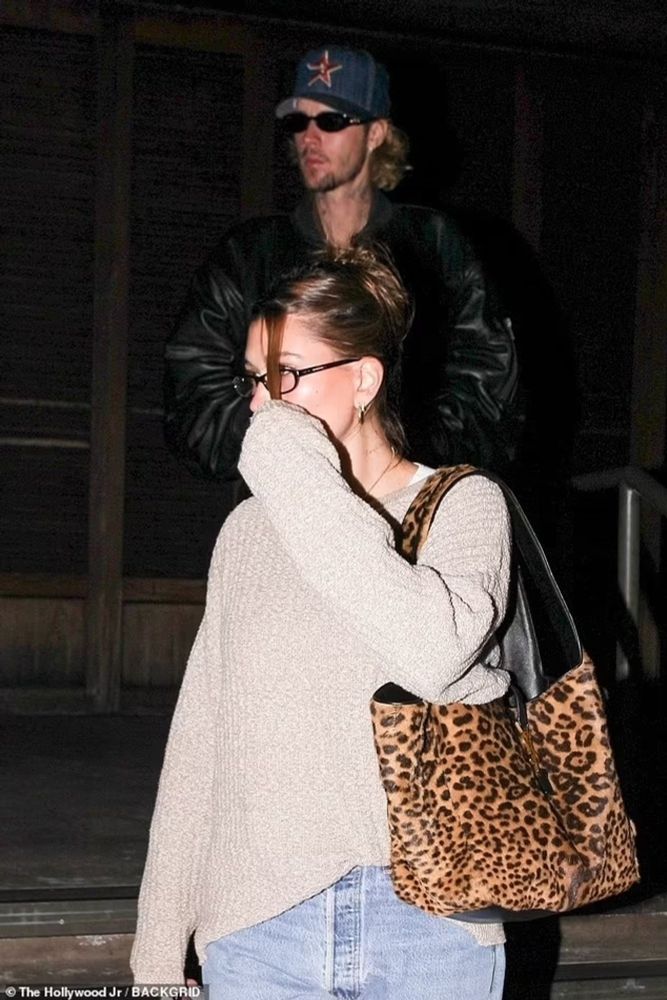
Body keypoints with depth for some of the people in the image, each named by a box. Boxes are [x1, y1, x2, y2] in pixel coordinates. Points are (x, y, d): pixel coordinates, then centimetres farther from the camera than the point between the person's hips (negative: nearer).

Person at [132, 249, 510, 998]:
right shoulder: (249, 529, 9)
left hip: (428, 927, -3)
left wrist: (298, 479, -16)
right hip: (258, 926, 3)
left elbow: (434, 654, -22)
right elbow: (199, 738, 9)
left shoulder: (464, 506, -1)